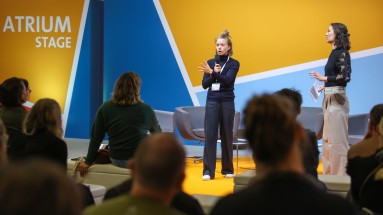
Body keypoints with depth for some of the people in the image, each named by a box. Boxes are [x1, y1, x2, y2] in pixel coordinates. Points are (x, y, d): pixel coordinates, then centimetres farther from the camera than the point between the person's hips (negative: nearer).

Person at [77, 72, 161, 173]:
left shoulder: (105, 108, -4)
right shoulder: (145, 109, -8)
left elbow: (96, 138, -2)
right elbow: (157, 132, 12)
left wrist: (88, 162, 7)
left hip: (116, 160, 4)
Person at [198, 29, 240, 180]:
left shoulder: (234, 63, -1)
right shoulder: (210, 63, 8)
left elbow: (227, 80, -17)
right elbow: (204, 84, 1)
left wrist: (212, 73, -27)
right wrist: (213, 73, -14)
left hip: (227, 102, -2)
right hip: (212, 102, 2)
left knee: (227, 135, 6)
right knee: (210, 135, -4)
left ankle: (228, 169, 18)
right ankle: (208, 171, -3)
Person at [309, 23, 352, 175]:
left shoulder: (342, 53, -11)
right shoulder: (335, 53, 14)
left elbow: (346, 76, -21)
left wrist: (324, 78, -24)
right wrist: (325, 86, 13)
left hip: (336, 99, -9)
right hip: (329, 98, 9)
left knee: (337, 138, -4)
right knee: (328, 138, 13)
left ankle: (340, 173, 2)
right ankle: (330, 172, 20)